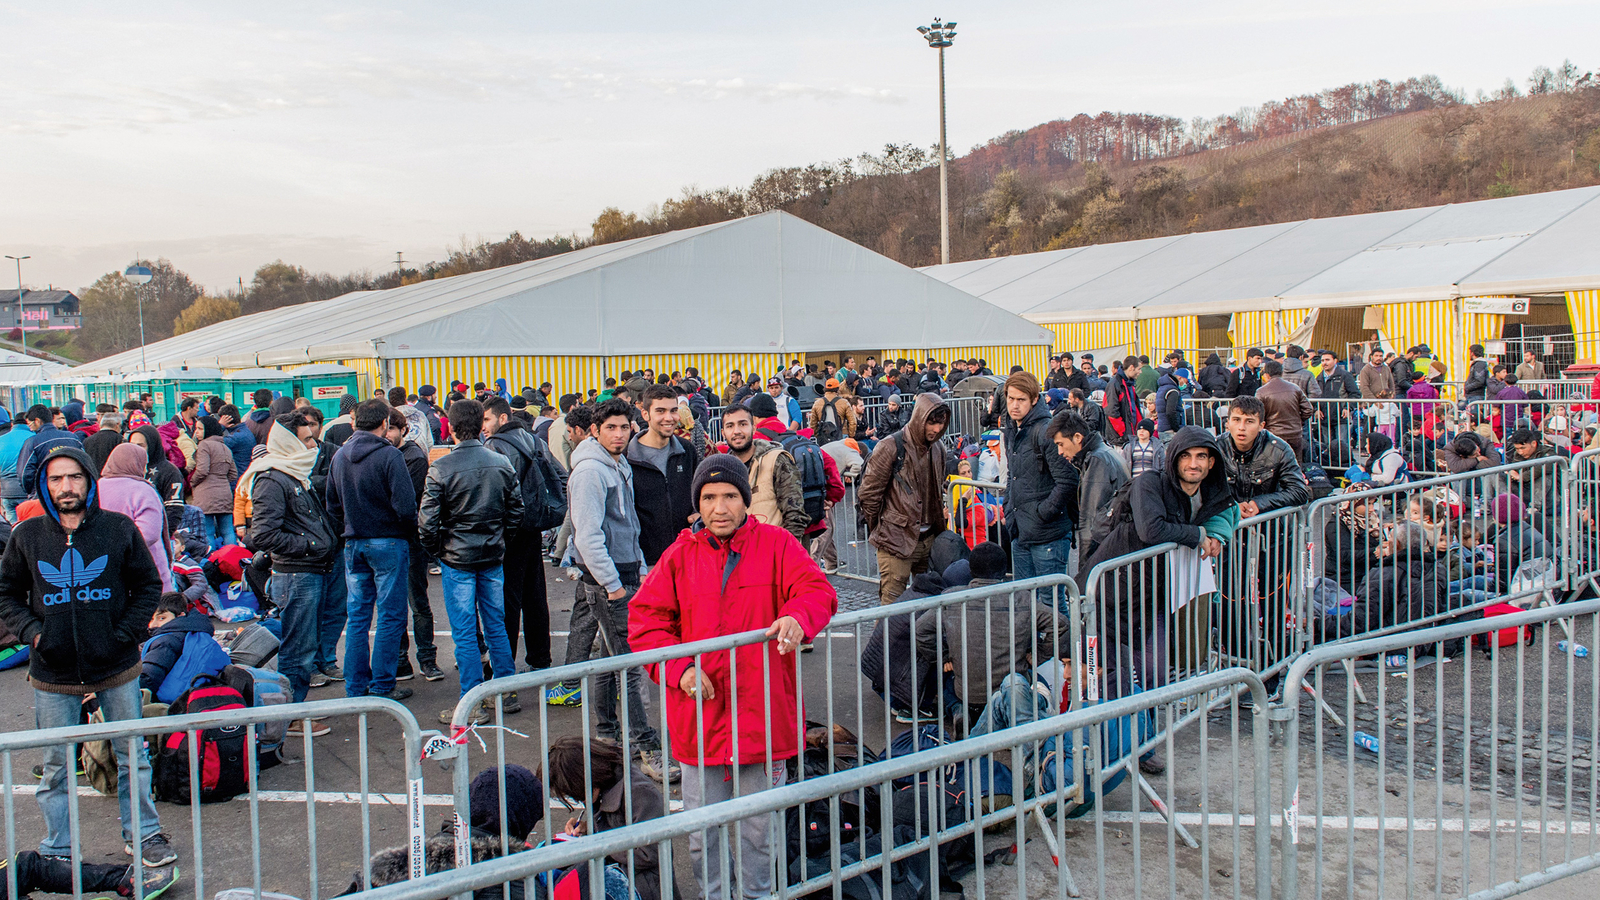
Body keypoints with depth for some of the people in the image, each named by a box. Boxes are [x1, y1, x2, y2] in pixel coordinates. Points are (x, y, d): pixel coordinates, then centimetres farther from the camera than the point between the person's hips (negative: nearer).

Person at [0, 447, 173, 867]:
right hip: (53, 674, 1)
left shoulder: (119, 528, -3)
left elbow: (148, 585, 5)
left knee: (132, 757, 10)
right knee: (56, 765, 10)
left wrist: (126, 633, -6)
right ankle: (58, 849, 24)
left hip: (117, 666, 0)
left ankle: (142, 835, 25)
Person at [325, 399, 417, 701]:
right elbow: (406, 506, -19)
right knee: (390, 617, 2)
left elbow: (332, 505, 12)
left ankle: (355, 687, 16)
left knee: (356, 616, 12)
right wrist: (406, 526, 0)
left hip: (353, 545, 6)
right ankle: (382, 687, 5)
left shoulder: (339, 456, 6)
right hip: (387, 543, -6)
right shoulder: (389, 455, -15)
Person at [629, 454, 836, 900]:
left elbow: (817, 590, -7)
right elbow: (646, 620, 4)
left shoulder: (776, 545, 1)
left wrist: (797, 616, -29)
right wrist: (678, 668, -10)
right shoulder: (680, 555, 4)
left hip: (762, 714, -1)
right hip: (699, 715, 1)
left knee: (758, 829, 12)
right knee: (701, 831, 10)